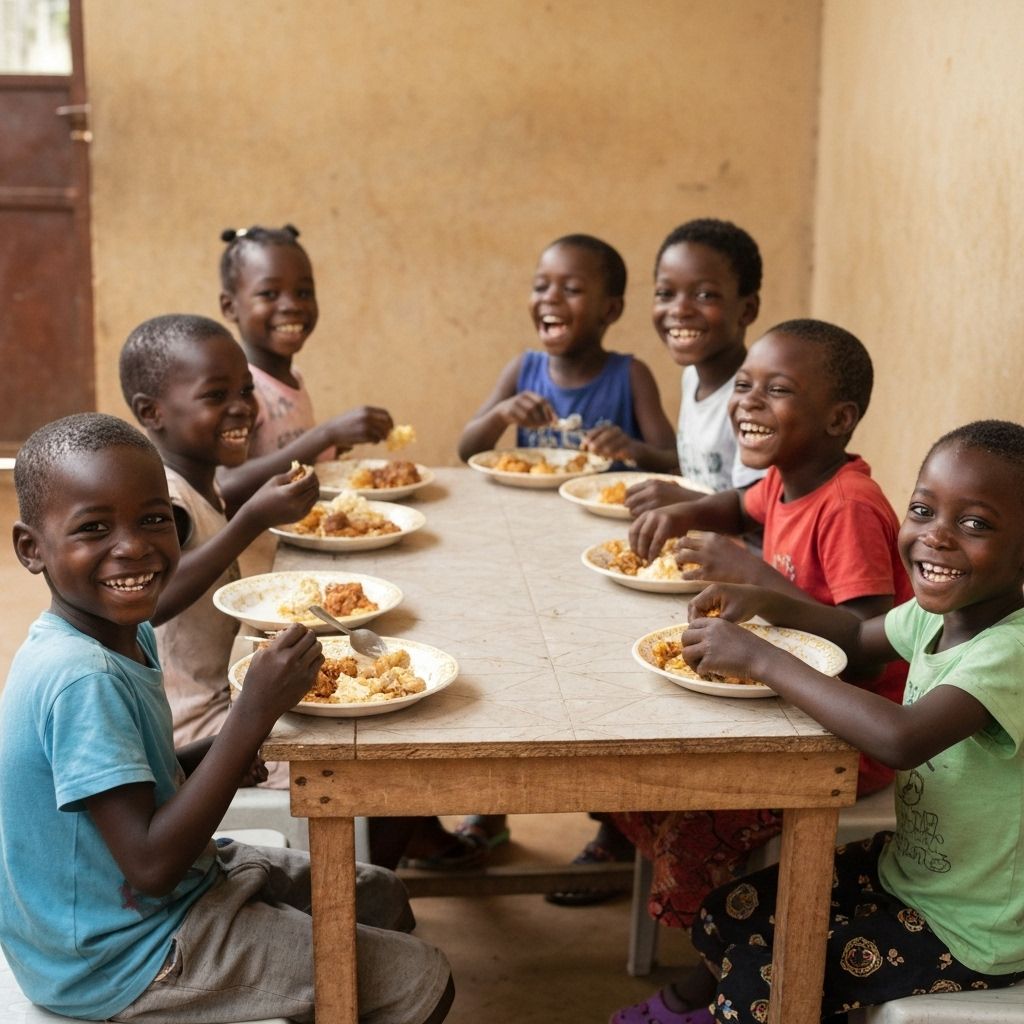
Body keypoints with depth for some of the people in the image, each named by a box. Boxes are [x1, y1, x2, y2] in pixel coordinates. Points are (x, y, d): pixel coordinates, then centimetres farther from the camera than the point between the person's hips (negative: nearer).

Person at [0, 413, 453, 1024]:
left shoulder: (127, 634, -2)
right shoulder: (81, 679, -31)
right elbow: (151, 865, -30)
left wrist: (219, 755, -6)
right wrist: (255, 714, -31)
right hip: (121, 965, -9)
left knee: (383, 901, 22)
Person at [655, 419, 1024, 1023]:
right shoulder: (940, 610, -5)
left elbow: (900, 738, -46)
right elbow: (859, 638, 15)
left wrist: (761, 657, -35)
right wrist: (767, 602, -4)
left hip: (970, 934, -7)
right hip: (906, 865, 7)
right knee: (726, 918, 7)